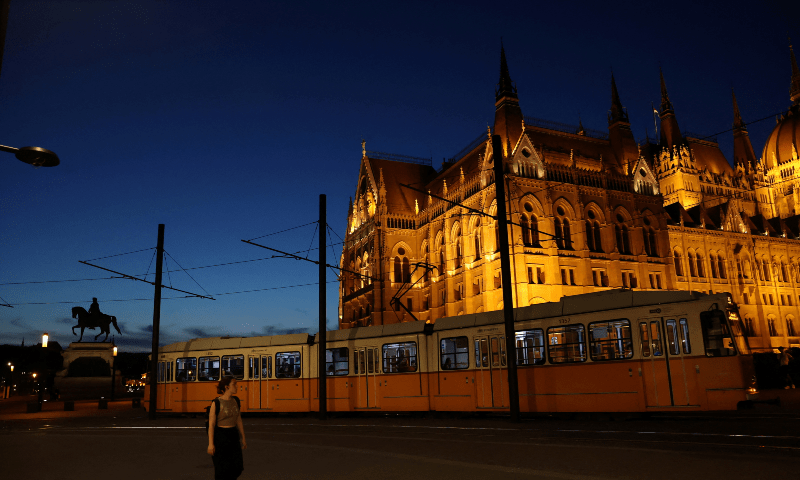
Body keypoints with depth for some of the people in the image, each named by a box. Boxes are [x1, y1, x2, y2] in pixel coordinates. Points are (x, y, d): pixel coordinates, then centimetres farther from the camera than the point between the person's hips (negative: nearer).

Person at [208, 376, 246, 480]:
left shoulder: (235, 400, 5)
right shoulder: (216, 403, -13)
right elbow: (211, 424, -13)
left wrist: (243, 438, 12)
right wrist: (210, 444, -18)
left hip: (233, 436, 6)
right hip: (220, 436, -6)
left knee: (237, 468, 2)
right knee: (222, 470, 0)